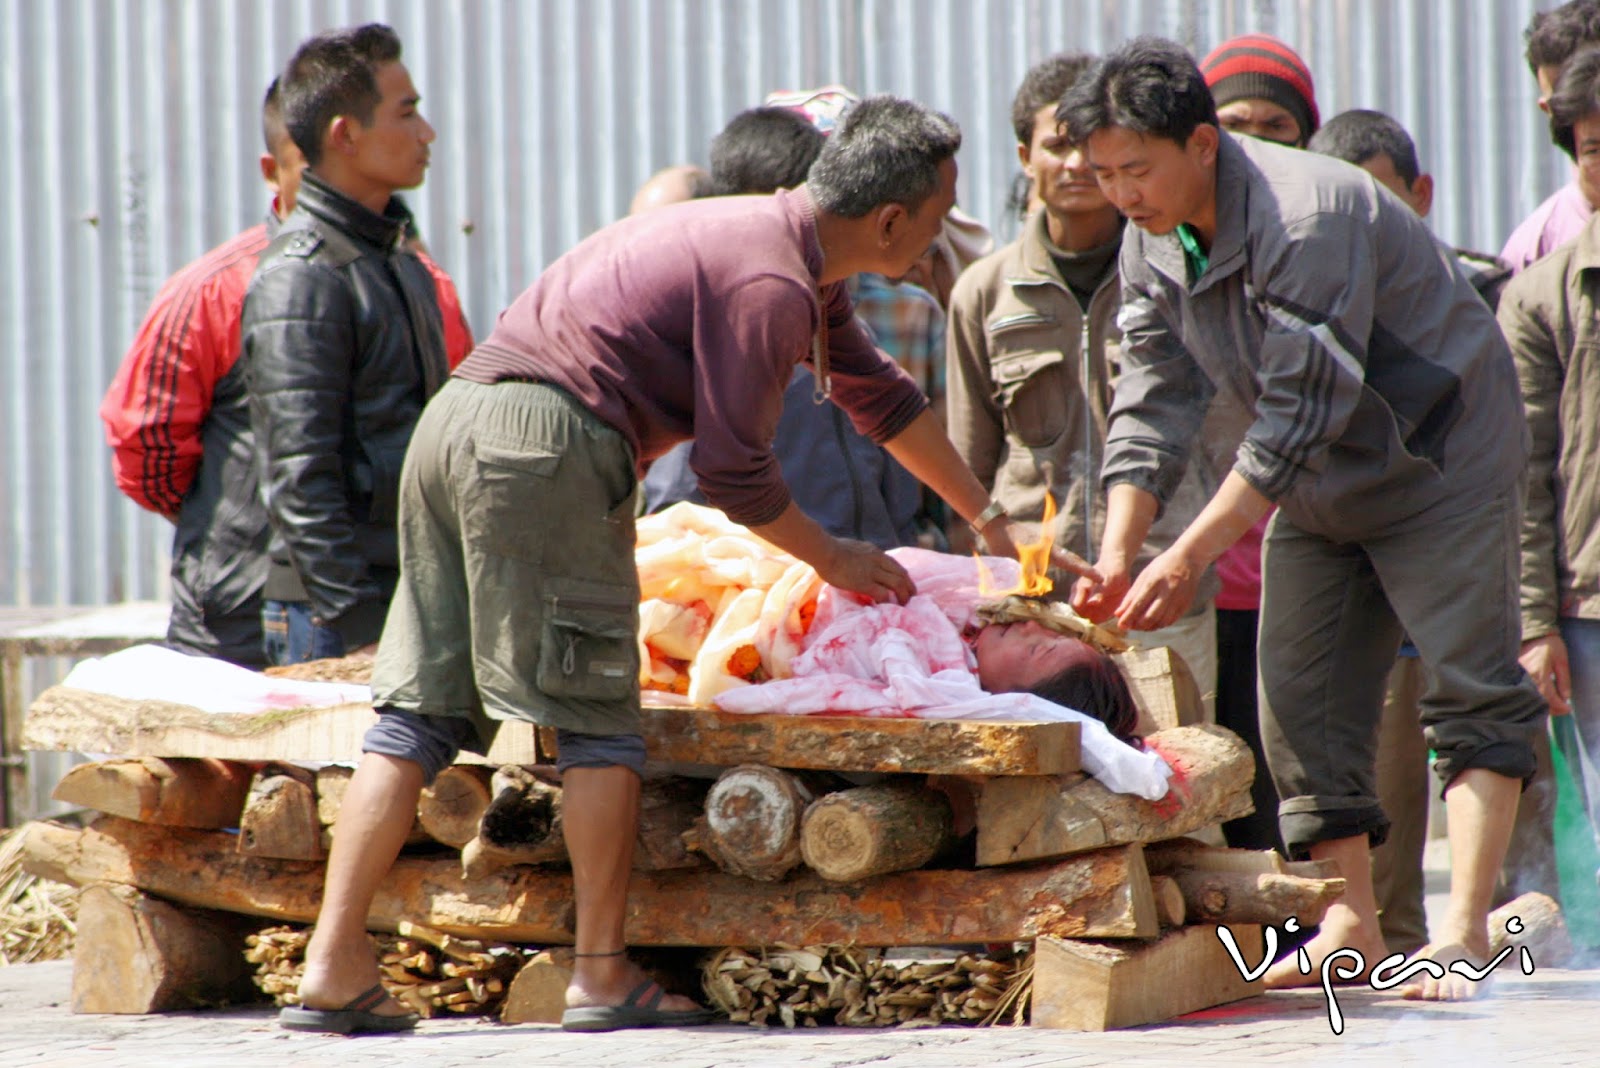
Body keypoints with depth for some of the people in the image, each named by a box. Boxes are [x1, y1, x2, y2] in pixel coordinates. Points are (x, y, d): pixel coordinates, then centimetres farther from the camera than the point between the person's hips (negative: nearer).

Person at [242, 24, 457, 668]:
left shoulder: (399, 260, 16)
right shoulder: (299, 279, -12)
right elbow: (301, 483, -17)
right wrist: (359, 627, -19)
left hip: (416, 589, 8)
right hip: (335, 616, -8)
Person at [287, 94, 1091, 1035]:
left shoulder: (784, 244, 23)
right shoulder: (772, 283, -9)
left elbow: (880, 394, 37)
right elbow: (734, 470, -9)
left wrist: (989, 518, 45)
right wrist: (832, 558, 8)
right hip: (545, 437, -9)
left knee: (422, 710, 6)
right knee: (598, 717, 1)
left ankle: (334, 966, 1)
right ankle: (603, 975, 4)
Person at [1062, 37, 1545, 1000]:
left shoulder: (1307, 217, -30)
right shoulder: (1152, 245, -4)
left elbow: (1302, 412, -31)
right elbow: (1153, 407, -3)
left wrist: (1189, 559, -31)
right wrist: (1117, 557, -17)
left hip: (1440, 459, -8)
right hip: (1319, 486, 8)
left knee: (1475, 690, -13)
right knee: (1303, 700, 3)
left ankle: (1464, 934, -17)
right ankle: (1351, 928, 7)